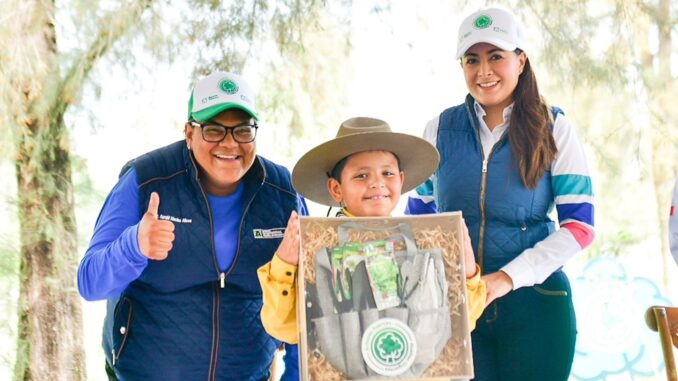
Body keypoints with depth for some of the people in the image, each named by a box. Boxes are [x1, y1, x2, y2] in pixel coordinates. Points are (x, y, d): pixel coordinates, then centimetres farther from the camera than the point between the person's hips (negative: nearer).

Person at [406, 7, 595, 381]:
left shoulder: (553, 128, -2)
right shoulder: (440, 130, 4)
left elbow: (579, 225, -8)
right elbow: (418, 217, 11)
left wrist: (507, 278, -18)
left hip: (534, 302, -1)